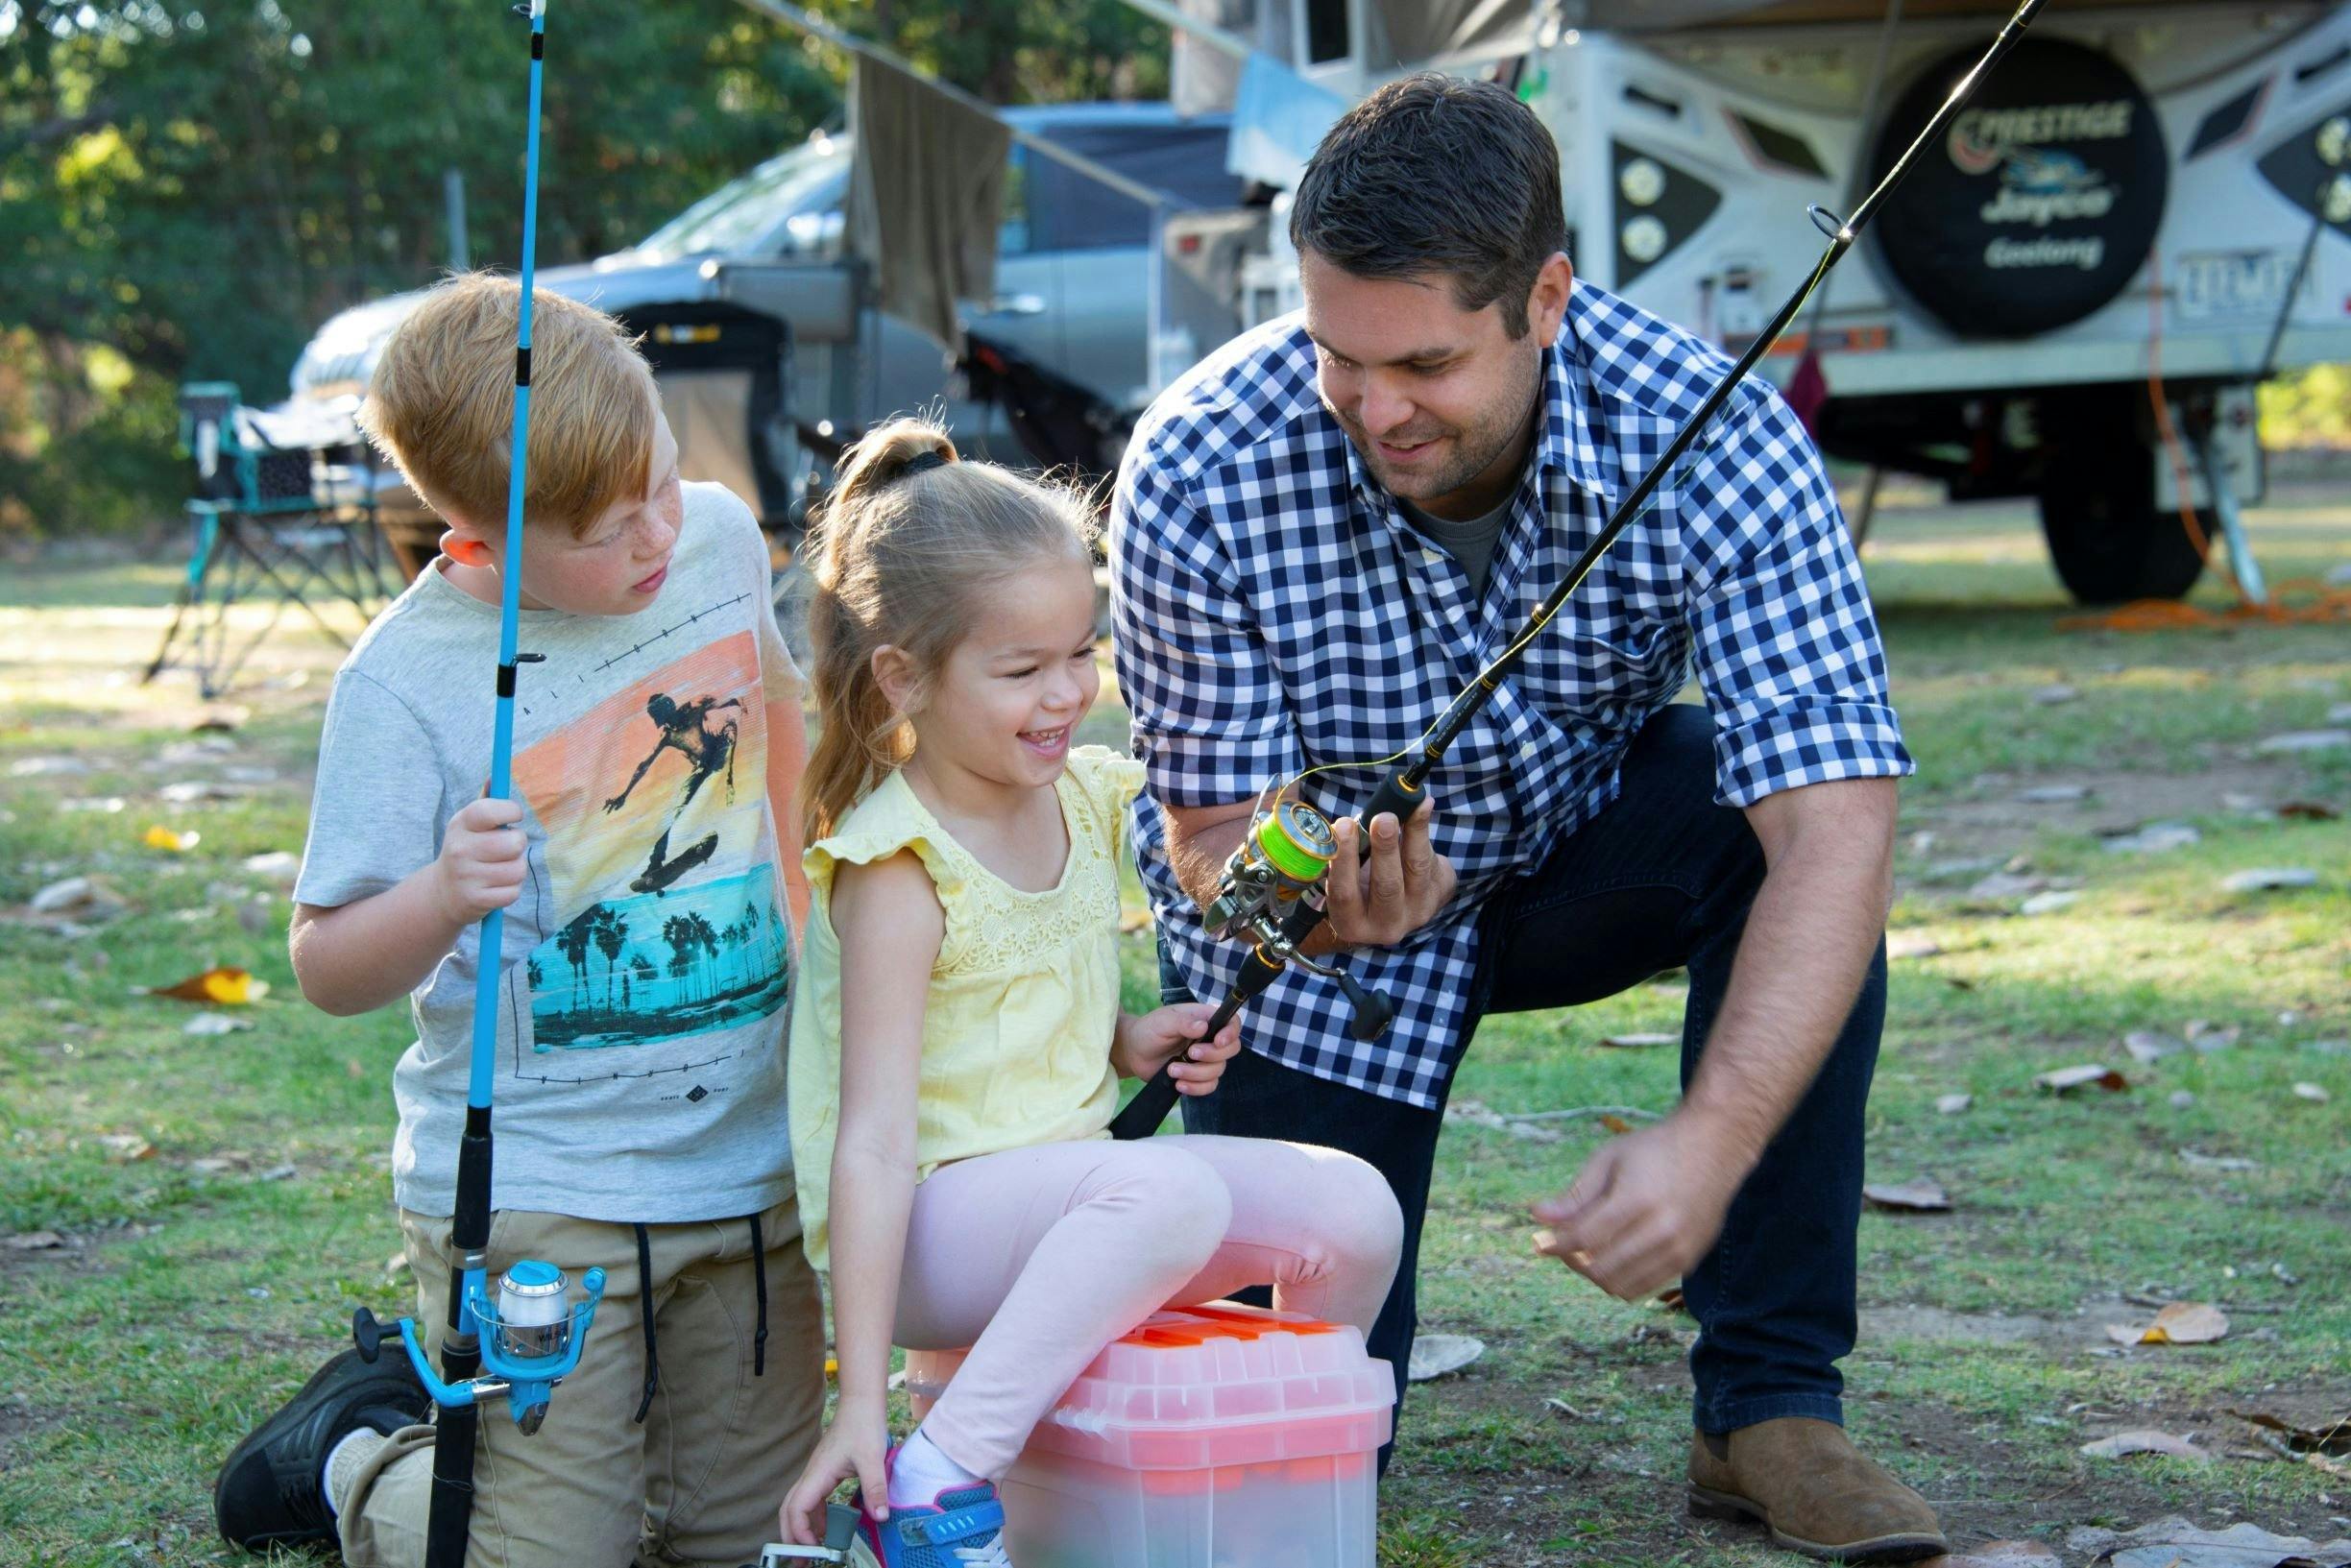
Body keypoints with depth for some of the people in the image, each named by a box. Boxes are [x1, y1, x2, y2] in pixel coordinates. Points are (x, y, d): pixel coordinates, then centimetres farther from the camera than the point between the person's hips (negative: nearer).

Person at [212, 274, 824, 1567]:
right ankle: (358, 1451, 27)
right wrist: (443, 898, -35)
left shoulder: (721, 538, -1)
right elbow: (329, 973, -16)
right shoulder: (409, 684, -17)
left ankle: (460, 1389, 37)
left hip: (752, 1162, 6)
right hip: (536, 1199, -5)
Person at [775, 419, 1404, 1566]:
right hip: (931, 1225, -7)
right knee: (1174, 1192, -34)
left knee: (1354, 1209, -8)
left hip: (1067, 1191, 8)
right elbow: (874, 1141, -22)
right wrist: (862, 1398, -26)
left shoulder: (1083, 799, 6)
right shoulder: (898, 870, -17)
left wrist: (1128, 1042, 1)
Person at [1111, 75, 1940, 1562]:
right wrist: (1311, 899, -45)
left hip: (1575, 843, 1)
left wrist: (1711, 1142, -49)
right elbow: (1215, 840, -21)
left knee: (1783, 820, -33)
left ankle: (1771, 1401, -20)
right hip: (1318, 899, -1)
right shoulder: (1199, 475, -29)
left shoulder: (1713, 438, -30)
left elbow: (1835, 830, -37)